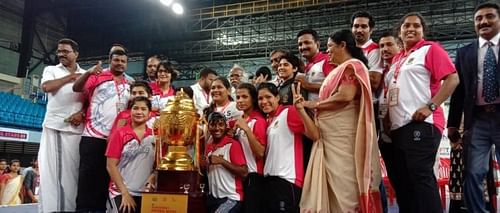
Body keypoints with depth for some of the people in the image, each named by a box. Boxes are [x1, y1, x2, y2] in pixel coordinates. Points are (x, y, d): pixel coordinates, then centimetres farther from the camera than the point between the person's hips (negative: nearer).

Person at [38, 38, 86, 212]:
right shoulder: (51, 70, 12)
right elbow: (46, 87, -8)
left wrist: (82, 113, -9)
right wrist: (70, 77, -3)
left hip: (77, 128, 0)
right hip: (54, 126, 0)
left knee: (72, 170, -1)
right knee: (51, 169, -3)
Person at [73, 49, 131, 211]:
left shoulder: (129, 86, 15)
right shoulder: (98, 77, 2)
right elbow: (76, 88, -11)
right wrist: (88, 73, -27)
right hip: (93, 136, -4)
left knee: (105, 180, 10)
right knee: (87, 177, -2)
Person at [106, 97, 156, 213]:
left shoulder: (154, 135, 3)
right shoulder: (119, 134, -4)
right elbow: (111, 166, -6)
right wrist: (125, 193, -10)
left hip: (146, 193, 3)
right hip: (121, 192, -2)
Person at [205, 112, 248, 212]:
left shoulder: (233, 144, -11)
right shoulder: (208, 146, 9)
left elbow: (244, 173, -17)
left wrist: (221, 161, -20)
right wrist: (206, 164, 2)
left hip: (230, 198, -7)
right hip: (213, 197, 7)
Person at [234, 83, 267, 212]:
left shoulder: (259, 121, -12)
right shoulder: (240, 120, 11)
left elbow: (260, 152, -21)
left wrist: (246, 129, -25)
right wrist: (231, 136, 2)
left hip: (253, 175, -8)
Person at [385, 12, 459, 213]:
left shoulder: (430, 48, 1)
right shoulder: (396, 59, 21)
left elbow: (452, 78, -10)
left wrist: (430, 106, -19)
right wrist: (387, 114, 11)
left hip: (421, 124, -8)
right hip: (398, 127, 8)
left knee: (421, 175, -10)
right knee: (401, 179, 10)